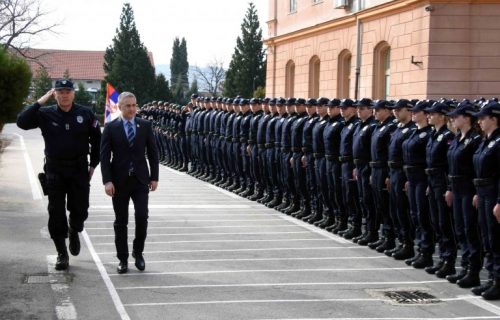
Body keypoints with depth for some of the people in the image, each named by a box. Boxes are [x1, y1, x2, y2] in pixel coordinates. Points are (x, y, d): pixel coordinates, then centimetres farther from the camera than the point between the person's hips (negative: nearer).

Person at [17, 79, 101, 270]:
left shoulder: (85, 114, 1)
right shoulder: (46, 114, 0)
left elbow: (97, 140, 9)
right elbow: (22, 122, -13)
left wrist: (93, 164, 5)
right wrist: (40, 102, -15)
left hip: (79, 170, 0)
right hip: (54, 171, 0)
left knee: (80, 210, 2)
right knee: (56, 214, 3)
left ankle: (74, 231, 37)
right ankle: (62, 254, 14)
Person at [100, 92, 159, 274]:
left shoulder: (145, 126, 4)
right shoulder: (111, 128, -1)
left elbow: (152, 153, 7)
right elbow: (105, 156, -4)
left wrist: (154, 177, 2)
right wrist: (107, 181, -13)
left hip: (140, 180, 1)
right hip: (119, 181, -1)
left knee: (142, 217, -8)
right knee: (121, 222, 5)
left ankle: (138, 252, 14)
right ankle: (122, 259, 15)